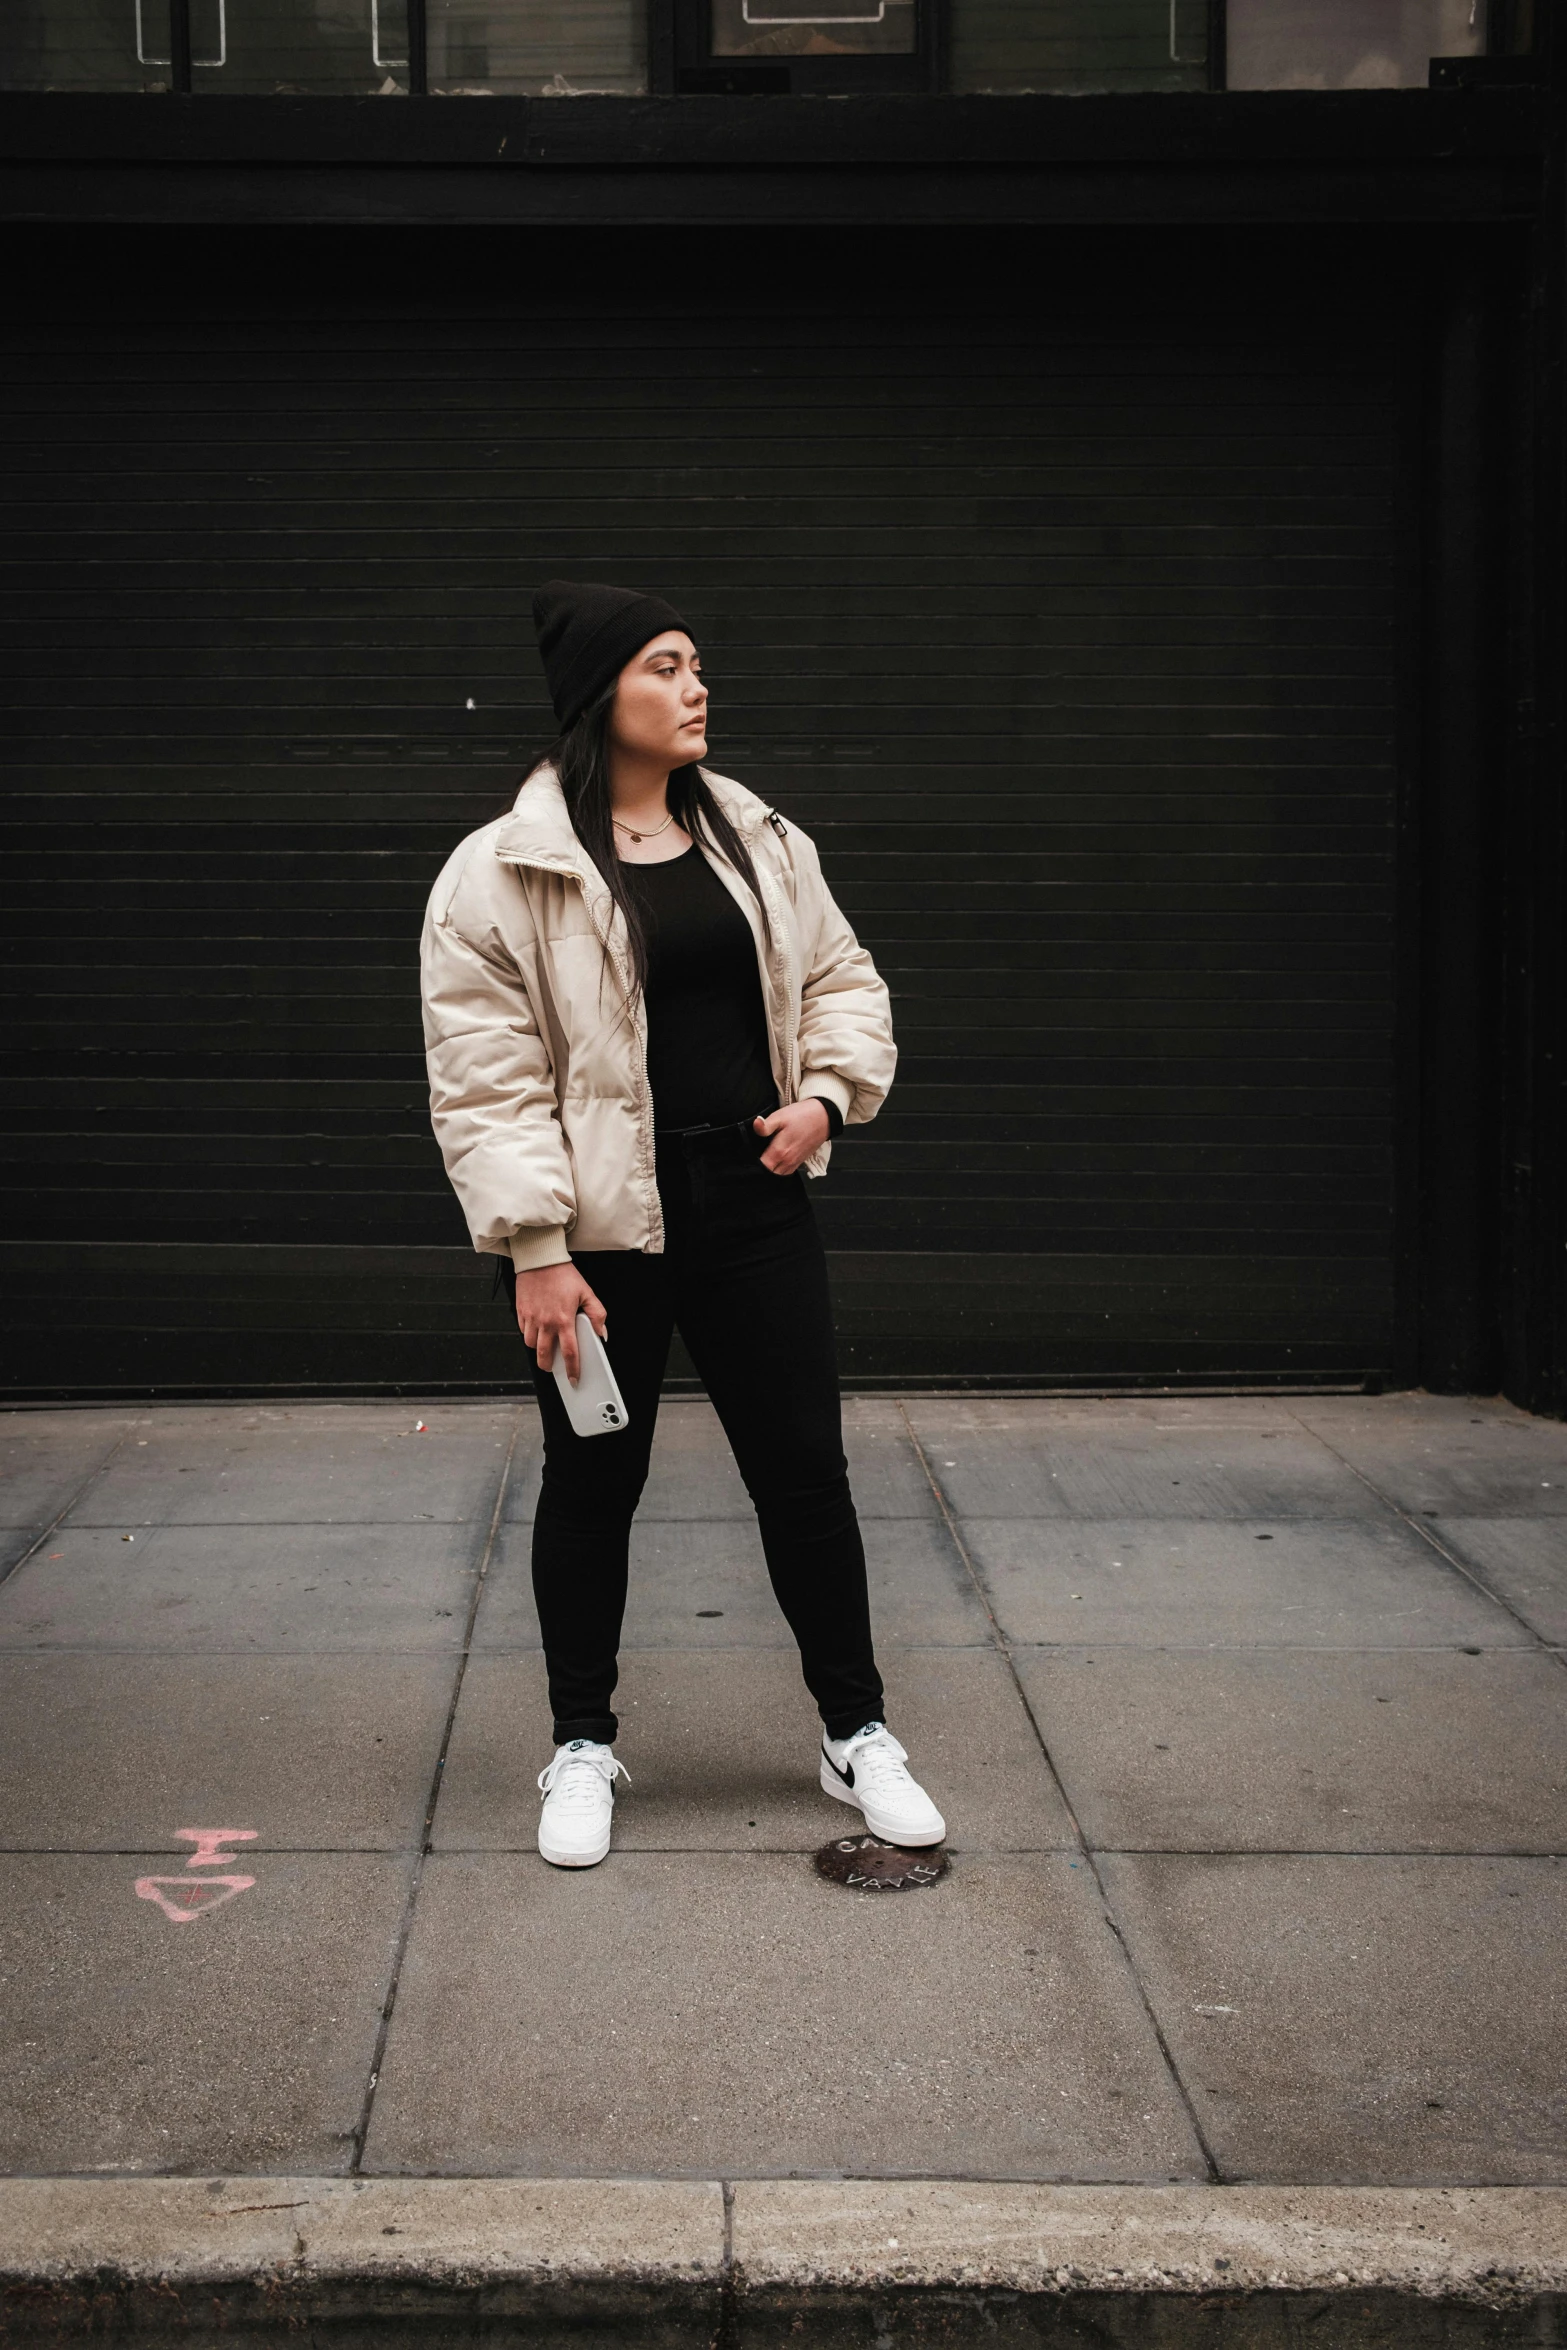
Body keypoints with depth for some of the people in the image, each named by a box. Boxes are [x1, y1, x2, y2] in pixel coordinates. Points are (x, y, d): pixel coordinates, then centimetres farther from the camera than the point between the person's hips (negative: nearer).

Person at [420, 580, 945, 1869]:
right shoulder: (501, 874, -8)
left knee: (806, 1468, 8)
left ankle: (857, 1733, 24)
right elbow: (487, 1081, -10)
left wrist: (829, 1091, -2)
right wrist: (536, 1249, -14)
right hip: (604, 1230, -3)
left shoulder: (761, 842, 8)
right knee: (593, 1484, 10)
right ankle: (583, 1743, 29)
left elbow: (842, 979, 17)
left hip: (757, 1206, 4)